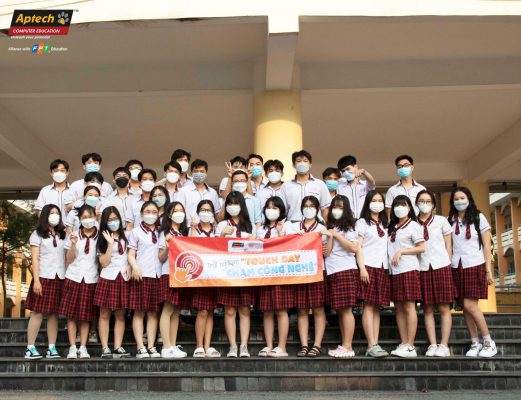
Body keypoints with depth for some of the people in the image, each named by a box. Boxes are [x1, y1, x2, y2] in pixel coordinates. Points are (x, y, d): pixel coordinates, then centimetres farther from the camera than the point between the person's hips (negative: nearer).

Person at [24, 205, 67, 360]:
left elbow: (67, 258, 13)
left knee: (54, 314, 3)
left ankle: (52, 348, 4)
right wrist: (36, 280, -11)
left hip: (60, 279, 3)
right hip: (44, 277, -3)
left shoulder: (62, 235, 17)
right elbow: (35, 259, -2)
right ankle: (30, 348, -1)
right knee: (37, 313, -5)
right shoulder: (37, 234, 5)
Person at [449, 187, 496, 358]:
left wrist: (489, 270, -5)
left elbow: (486, 246, 1)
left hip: (475, 266, -3)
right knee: (465, 307, 3)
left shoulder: (478, 218, 2)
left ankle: (489, 342, 2)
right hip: (457, 268, 4)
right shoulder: (450, 221, 10)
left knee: (469, 305, -12)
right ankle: (475, 343, 13)